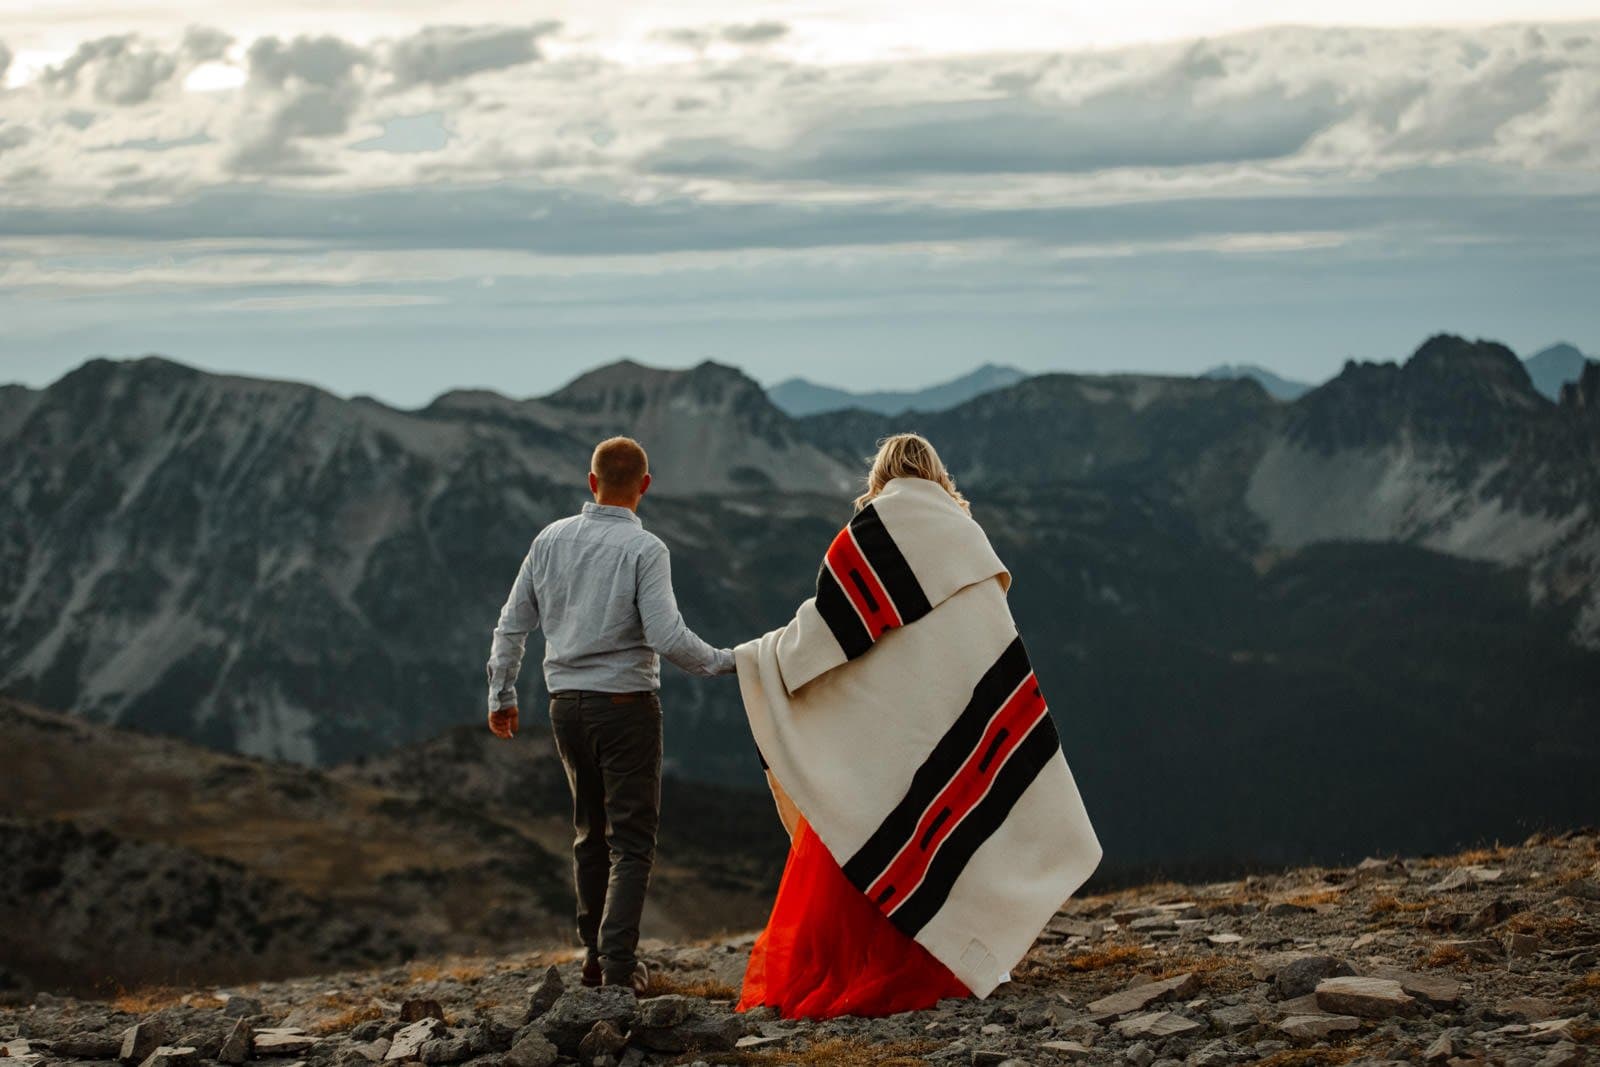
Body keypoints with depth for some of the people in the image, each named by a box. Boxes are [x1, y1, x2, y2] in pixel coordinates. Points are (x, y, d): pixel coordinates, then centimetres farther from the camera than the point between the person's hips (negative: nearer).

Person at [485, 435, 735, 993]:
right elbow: (667, 637, -19)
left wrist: (501, 695, 19)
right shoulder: (644, 549, -12)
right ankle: (619, 963, -9)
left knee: (590, 830, 18)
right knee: (632, 837, 0)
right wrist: (723, 662, -4)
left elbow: (512, 624, 8)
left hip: (566, 704, 5)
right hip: (626, 702, -5)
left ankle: (595, 953, 22)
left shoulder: (550, 539, 4)